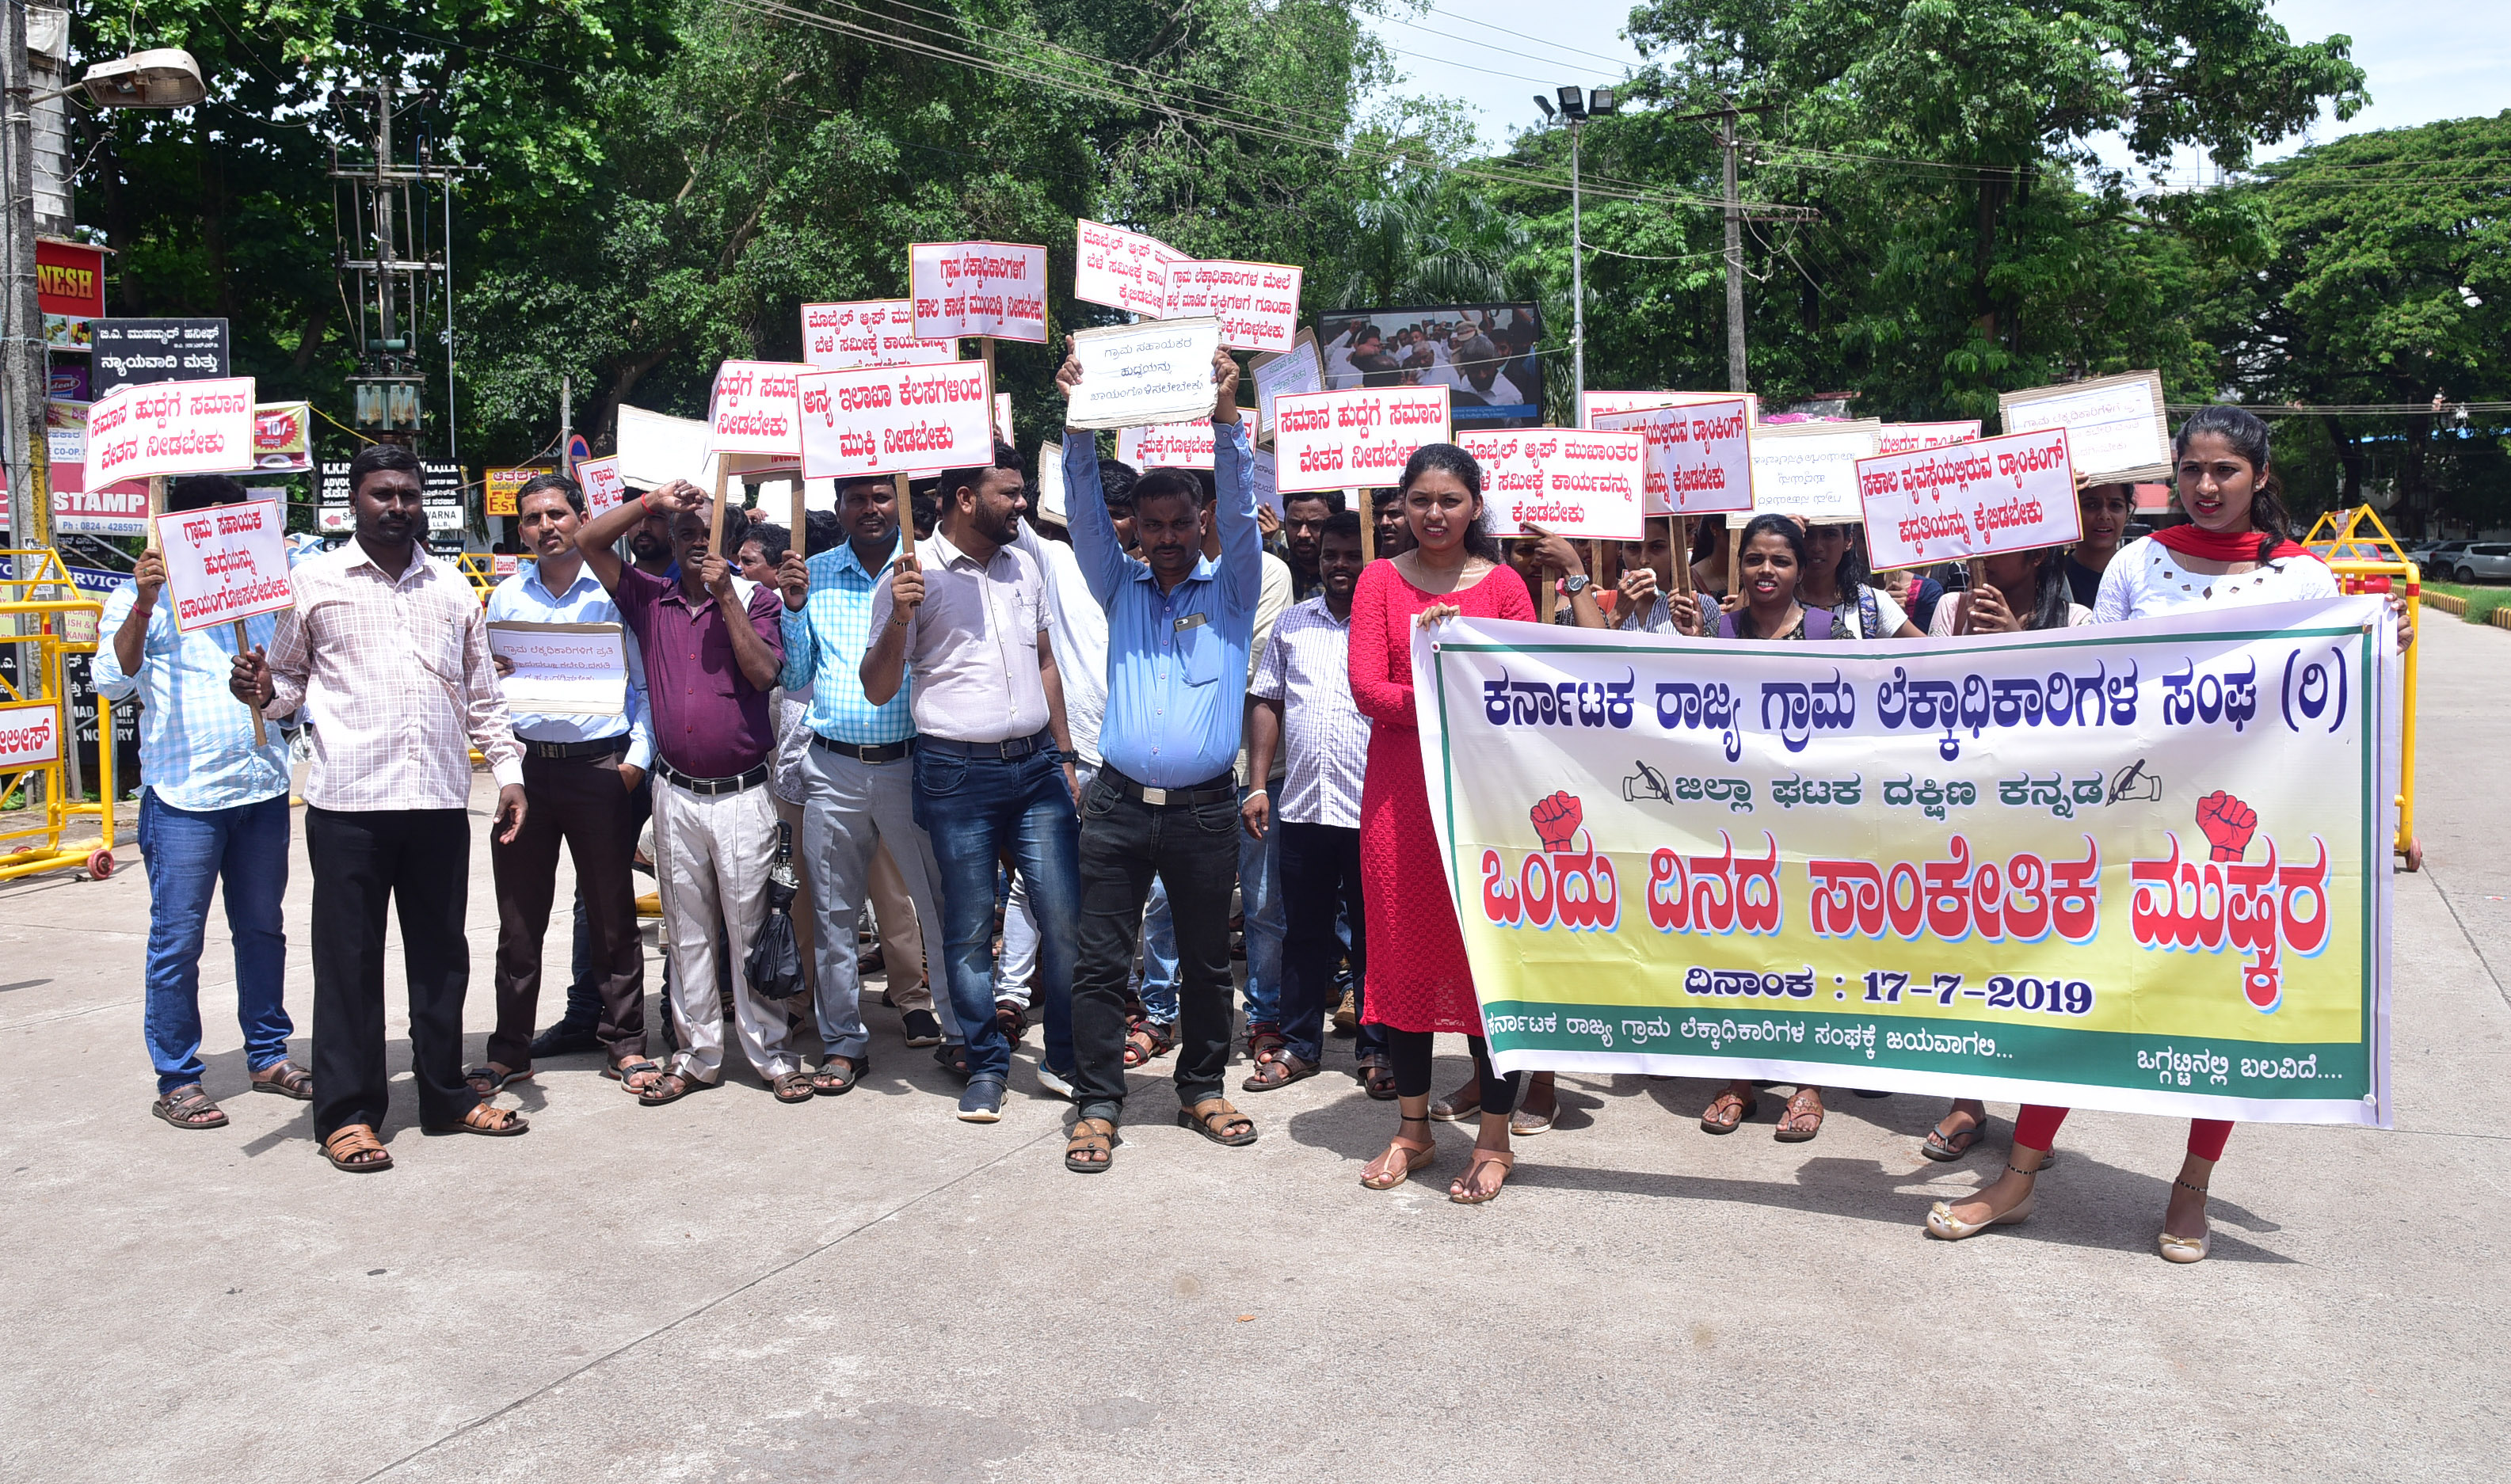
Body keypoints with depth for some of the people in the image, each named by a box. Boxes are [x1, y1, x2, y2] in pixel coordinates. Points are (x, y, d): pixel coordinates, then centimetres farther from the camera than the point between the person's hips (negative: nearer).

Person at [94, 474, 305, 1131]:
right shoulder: (142, 600, 0)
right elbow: (113, 680, -13)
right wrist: (142, 604, -23)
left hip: (262, 787, 5)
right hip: (184, 794, -5)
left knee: (262, 930, 13)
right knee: (177, 941, 0)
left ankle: (268, 1055, 24)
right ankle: (177, 1081, 8)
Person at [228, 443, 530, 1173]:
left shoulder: (452, 587, 14)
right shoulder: (314, 580, 5)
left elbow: (482, 694, 17)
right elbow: (290, 678, 9)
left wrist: (509, 770, 9)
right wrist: (261, 690, -13)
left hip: (441, 799, 3)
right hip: (348, 800, -3)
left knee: (442, 950, 10)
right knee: (349, 956, 2)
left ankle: (446, 1094, 23)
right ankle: (347, 1112, 12)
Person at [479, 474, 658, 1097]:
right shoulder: (507, 596, 12)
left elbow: (646, 684, 2)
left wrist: (637, 758, -8)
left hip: (601, 764, -3)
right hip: (525, 764, 3)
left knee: (612, 912, 3)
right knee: (519, 917, 6)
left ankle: (624, 1045, 12)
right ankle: (509, 1051, 15)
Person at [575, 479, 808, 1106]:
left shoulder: (755, 599, 2)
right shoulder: (651, 599, 8)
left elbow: (764, 673, -12)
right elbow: (588, 540, 5)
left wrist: (726, 596, -14)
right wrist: (653, 501, -2)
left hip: (742, 794, -3)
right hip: (675, 793, 3)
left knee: (751, 930, 0)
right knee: (687, 933, 10)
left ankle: (774, 1055, 9)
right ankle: (696, 1056, 20)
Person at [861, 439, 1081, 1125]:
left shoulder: (1024, 566, 11)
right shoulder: (914, 574, -4)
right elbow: (878, 690, -4)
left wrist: (1063, 757, 17)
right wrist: (898, 619, -21)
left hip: (1035, 766, 4)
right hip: (958, 774, -4)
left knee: (1065, 917, 0)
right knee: (969, 929, 3)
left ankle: (1070, 1059, 14)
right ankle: (986, 1066, 17)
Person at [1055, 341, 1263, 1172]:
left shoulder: (1231, 589, 8)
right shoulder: (1121, 589, 12)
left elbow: (1240, 504, -6)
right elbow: (1084, 507, 2)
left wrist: (1225, 416, -18)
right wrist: (1078, 417, -10)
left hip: (1205, 808, 0)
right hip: (1120, 801, 1)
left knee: (1207, 962, 10)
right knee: (1101, 962, 0)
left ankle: (1202, 1090, 25)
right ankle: (1098, 1106, 7)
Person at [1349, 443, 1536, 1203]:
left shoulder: (1504, 585, 5)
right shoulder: (1381, 581, 8)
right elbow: (1367, 688, -4)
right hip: (1399, 792, 2)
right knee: (1403, 953, 8)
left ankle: (1494, 1141, 11)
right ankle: (1412, 1130, 22)